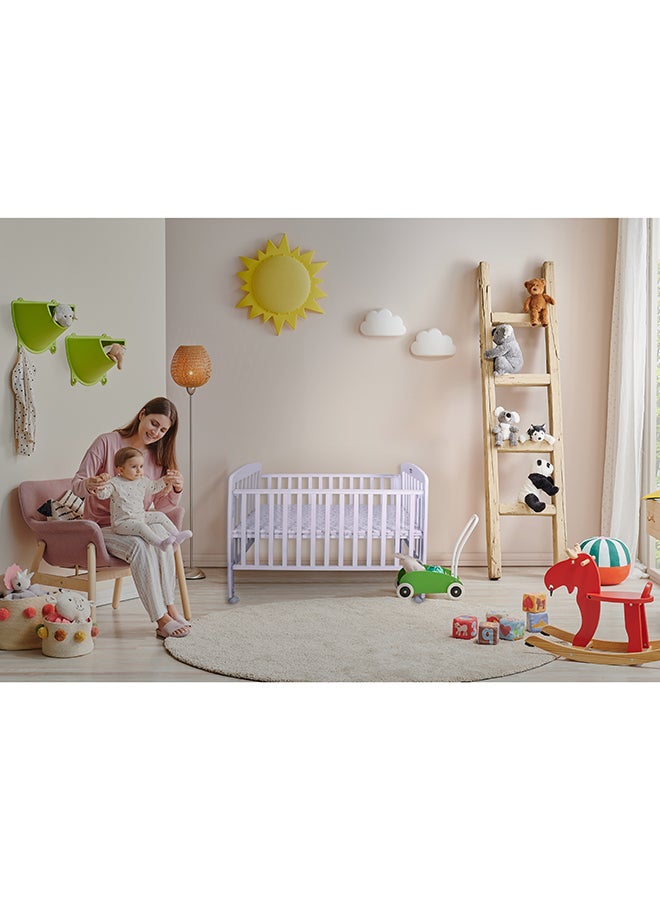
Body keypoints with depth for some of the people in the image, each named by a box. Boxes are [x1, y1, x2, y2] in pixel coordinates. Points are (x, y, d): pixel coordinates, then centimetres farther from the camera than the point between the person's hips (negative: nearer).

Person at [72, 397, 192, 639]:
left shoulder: (158, 456, 7)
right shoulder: (107, 442, -8)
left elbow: (161, 505, 5)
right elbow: (76, 485, -10)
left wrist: (176, 489, -17)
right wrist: (90, 485, -34)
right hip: (103, 526, -4)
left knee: (160, 535, -32)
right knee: (139, 545, -35)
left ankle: (169, 607, -28)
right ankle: (162, 619, -32)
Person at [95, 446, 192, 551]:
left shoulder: (143, 481, 7)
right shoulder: (115, 483, -13)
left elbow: (153, 487, 27)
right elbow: (102, 495, -25)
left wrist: (164, 481, 16)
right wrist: (102, 486, -43)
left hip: (140, 516, 8)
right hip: (122, 522, -8)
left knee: (160, 516, 5)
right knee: (140, 526, -32)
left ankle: (177, 536, 8)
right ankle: (160, 543, -40)